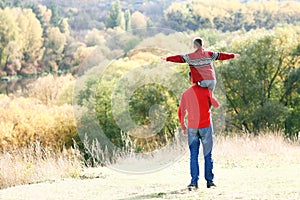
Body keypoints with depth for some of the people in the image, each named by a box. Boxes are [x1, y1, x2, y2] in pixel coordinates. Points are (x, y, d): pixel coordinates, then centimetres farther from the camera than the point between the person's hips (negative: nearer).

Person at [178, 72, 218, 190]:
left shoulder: (185, 94, 5)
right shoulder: (205, 90, -5)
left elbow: (181, 112, 12)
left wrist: (183, 127, 25)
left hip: (192, 128, 2)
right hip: (206, 126, -2)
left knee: (193, 155, 2)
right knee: (207, 155, 6)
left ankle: (194, 182, -6)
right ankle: (209, 181, 7)